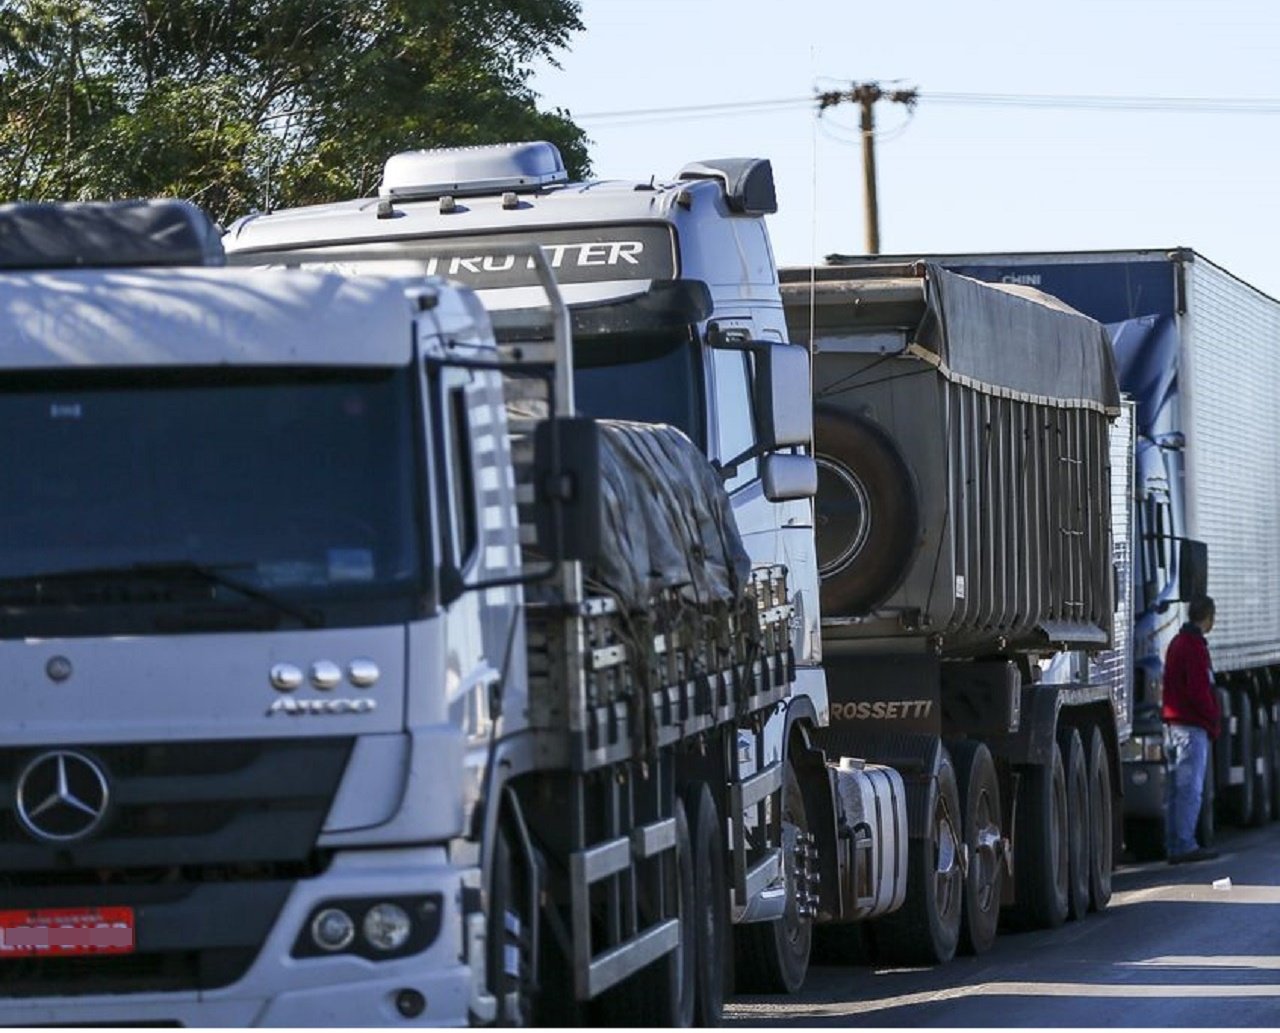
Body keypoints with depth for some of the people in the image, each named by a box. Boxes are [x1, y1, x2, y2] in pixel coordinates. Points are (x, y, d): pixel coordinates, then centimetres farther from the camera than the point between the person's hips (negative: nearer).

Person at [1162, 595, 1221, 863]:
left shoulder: (1176, 643, 17)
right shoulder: (1195, 647, -13)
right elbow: (1199, 690, -19)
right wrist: (1214, 719, -7)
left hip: (1172, 723, 9)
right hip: (1192, 726, -9)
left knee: (1175, 788, 10)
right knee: (1190, 789, -8)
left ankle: (1174, 846, 11)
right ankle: (1184, 845, -11)